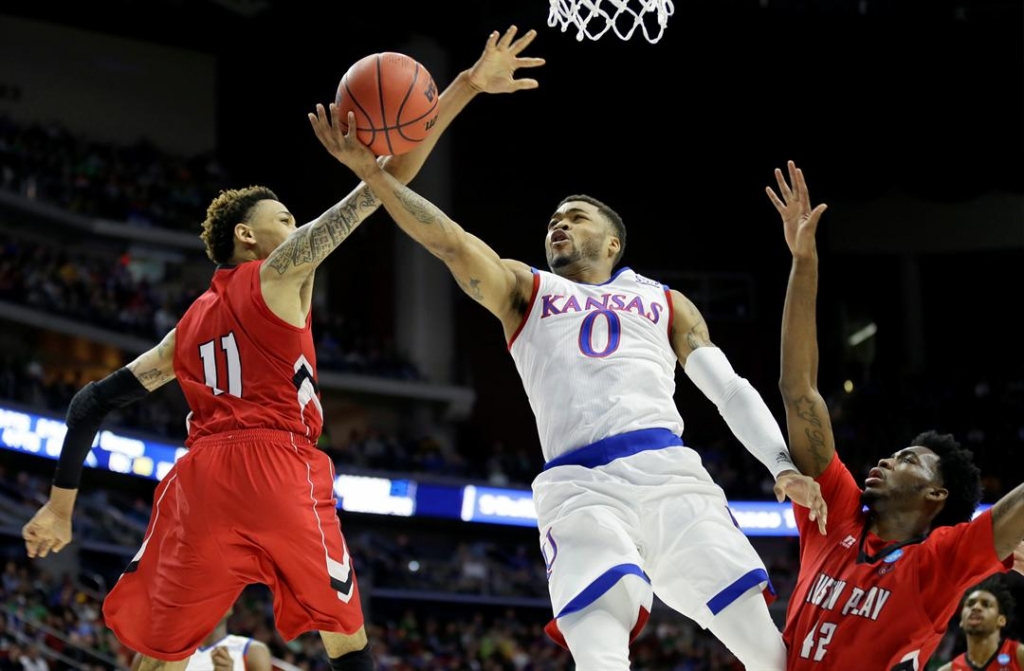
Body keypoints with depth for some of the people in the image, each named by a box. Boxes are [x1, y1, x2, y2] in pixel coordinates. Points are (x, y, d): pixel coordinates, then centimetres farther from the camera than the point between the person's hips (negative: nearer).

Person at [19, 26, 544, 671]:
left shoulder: (189, 327, 27)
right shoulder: (280, 272, 12)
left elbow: (95, 401, 24)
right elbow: (382, 188, 5)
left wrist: (61, 504, 29)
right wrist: (464, 89, 2)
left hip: (200, 477, 4)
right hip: (279, 468, -4)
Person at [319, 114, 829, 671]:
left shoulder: (665, 302, 27)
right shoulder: (525, 290, 23)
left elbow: (730, 390, 19)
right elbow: (449, 241, 8)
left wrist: (783, 464, 2)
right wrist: (371, 171, -6)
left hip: (668, 475, 2)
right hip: (578, 488, -2)